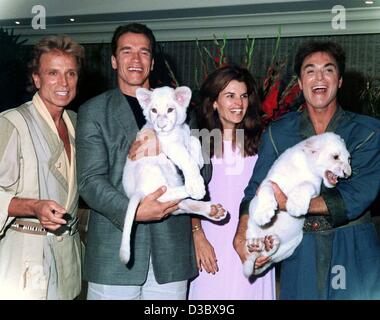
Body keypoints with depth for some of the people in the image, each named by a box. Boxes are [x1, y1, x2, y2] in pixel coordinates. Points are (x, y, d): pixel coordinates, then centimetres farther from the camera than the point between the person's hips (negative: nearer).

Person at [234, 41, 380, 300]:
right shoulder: (278, 132, 3)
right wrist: (242, 234, -20)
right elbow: (257, 187, -2)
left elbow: (356, 196, -16)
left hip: (354, 249, -1)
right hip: (301, 250, 1)